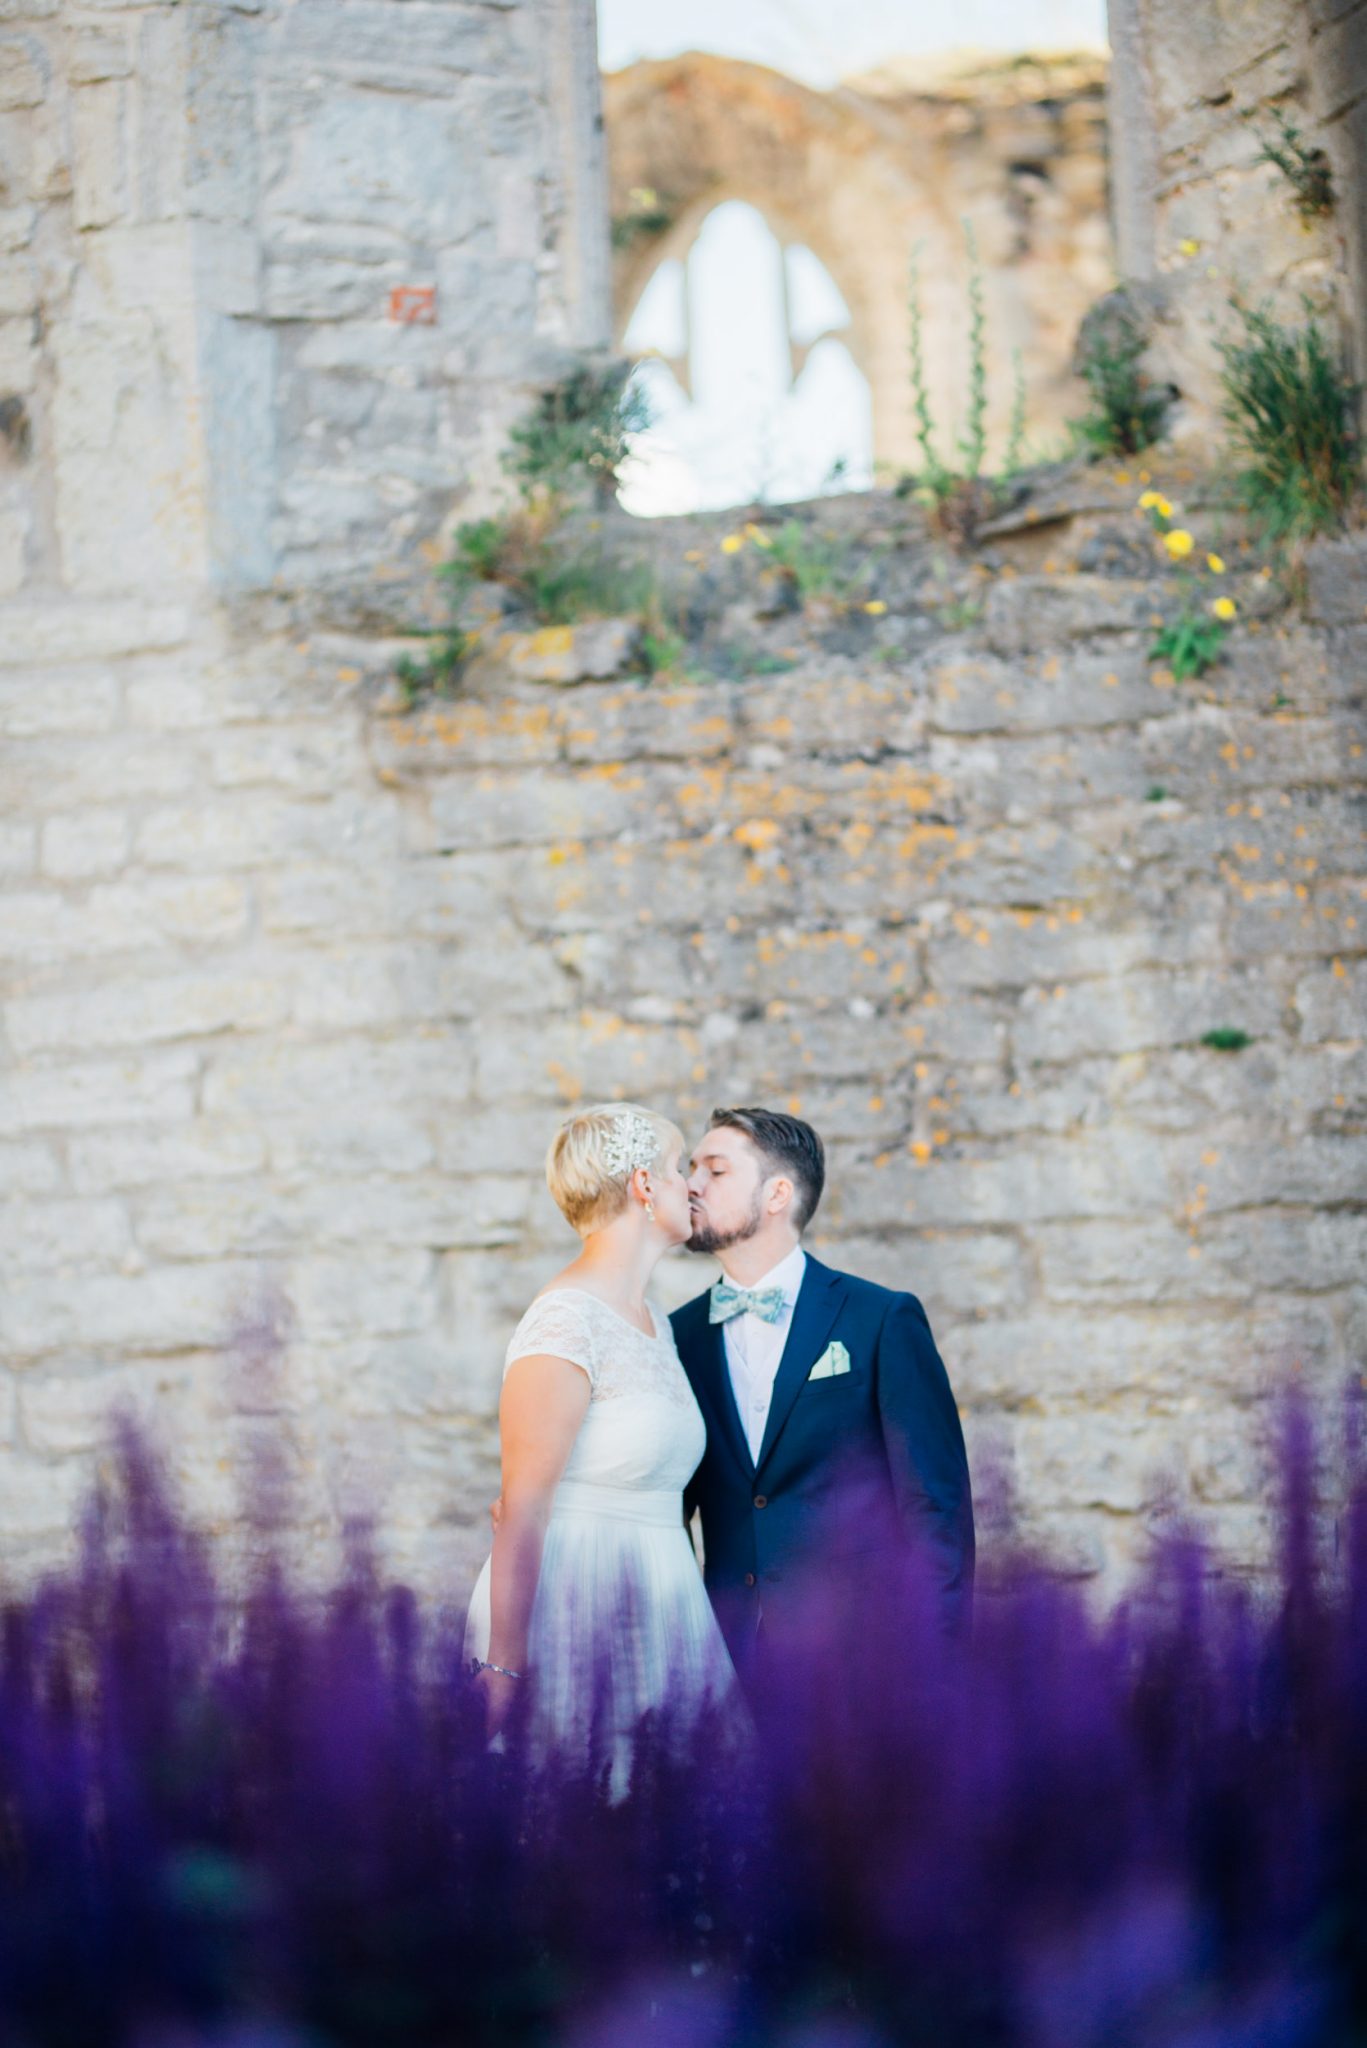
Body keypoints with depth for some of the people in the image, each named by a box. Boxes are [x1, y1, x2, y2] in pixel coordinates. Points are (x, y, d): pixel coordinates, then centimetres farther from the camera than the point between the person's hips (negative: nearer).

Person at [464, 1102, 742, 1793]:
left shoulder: (654, 1321, 14)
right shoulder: (566, 1321, -14)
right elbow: (521, 1510, -17)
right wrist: (502, 1672, -20)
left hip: (652, 1610, 8)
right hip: (575, 1614, -8)